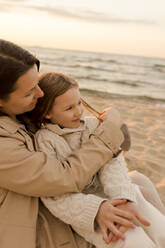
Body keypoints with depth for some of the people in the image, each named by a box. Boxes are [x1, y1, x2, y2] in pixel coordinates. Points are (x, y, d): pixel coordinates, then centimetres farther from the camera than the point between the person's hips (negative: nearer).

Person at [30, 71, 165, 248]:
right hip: (83, 205, -4)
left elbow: (113, 162, -9)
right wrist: (99, 212, -29)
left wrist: (123, 200, -28)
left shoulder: (93, 124, 5)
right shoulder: (44, 140, -9)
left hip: (121, 194, 5)